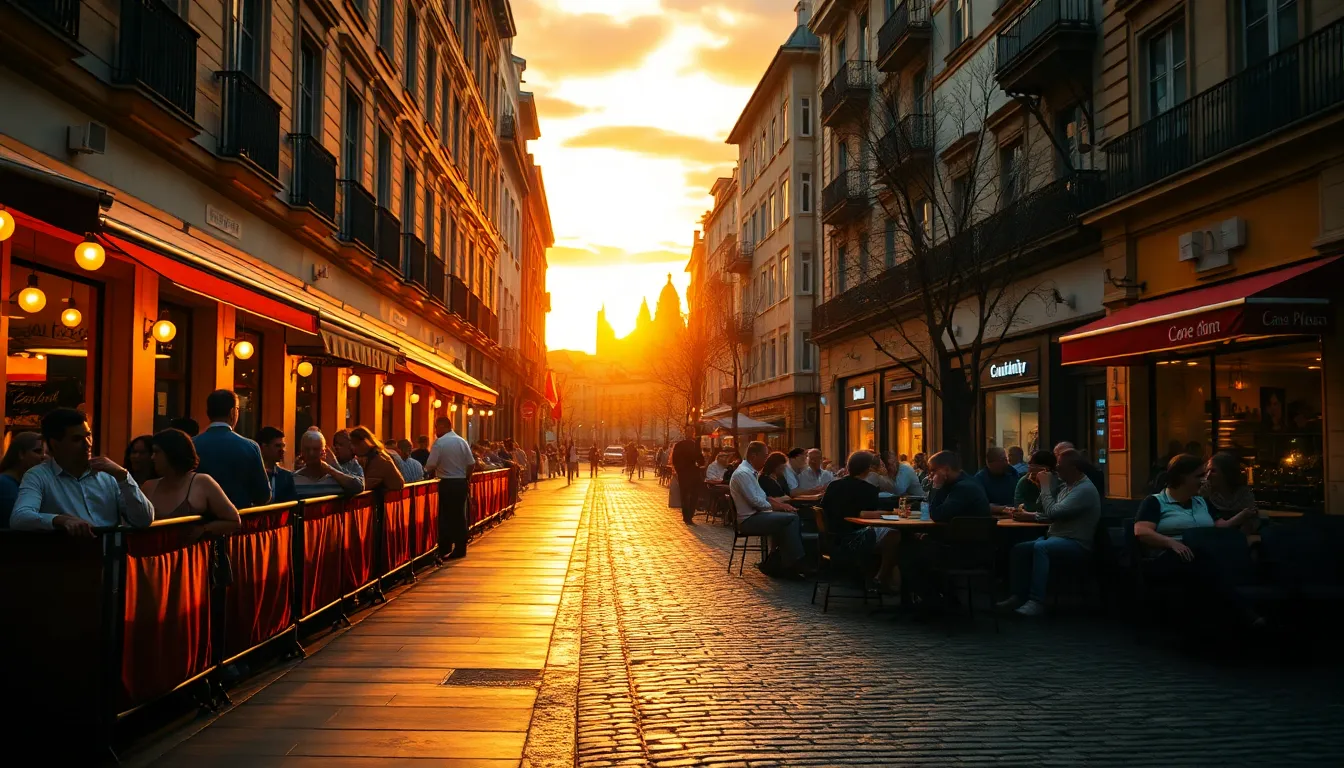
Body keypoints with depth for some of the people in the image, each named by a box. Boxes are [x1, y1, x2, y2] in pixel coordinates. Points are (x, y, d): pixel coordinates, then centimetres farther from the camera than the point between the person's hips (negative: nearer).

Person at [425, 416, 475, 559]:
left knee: (445, 517, 4)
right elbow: (471, 463, 4)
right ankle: (460, 548, 11)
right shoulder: (462, 441, 5)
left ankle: (444, 550, 6)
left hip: (445, 484, -5)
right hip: (461, 483, 5)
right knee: (459, 516, 9)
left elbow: (431, 466, -14)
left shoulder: (439, 443, -11)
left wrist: (431, 476, 5)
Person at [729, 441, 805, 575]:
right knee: (791, 519, -19)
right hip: (749, 520, -10)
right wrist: (778, 506, -8)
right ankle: (794, 563, -9)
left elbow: (761, 496, 22)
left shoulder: (750, 471, 15)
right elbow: (756, 501, -20)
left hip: (755, 515, 10)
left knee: (792, 516, 4)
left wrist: (780, 503, 6)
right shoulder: (742, 473, -17)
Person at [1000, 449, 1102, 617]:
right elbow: (1053, 514, 16)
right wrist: (1030, 516, 1)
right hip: (1057, 537, 10)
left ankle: (1037, 602, -35)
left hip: (1076, 544, -10)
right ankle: (1019, 595, -2)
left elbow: (1052, 512, -24)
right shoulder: (1066, 485, 12)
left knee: (1040, 547, -34)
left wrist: (1045, 485, -13)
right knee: (1019, 549, -4)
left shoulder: (1085, 489, -18)